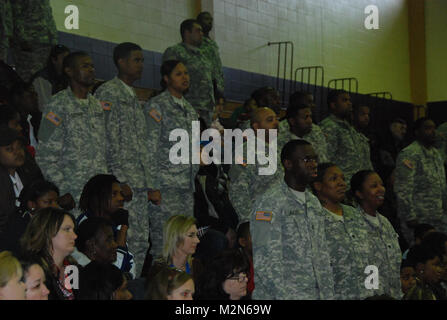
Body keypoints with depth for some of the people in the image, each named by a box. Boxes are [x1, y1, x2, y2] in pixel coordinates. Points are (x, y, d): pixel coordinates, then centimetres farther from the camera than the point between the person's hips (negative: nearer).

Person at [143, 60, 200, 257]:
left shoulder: (189, 109, 18)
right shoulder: (156, 106, -5)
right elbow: (150, 149, -10)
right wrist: (153, 186, -15)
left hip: (187, 187, 7)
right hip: (165, 185, -7)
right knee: (163, 242, -8)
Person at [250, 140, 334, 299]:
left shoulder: (314, 202, 16)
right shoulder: (269, 201, -8)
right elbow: (264, 262, -14)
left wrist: (328, 294, 9)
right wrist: (286, 295, -17)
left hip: (316, 294, 6)